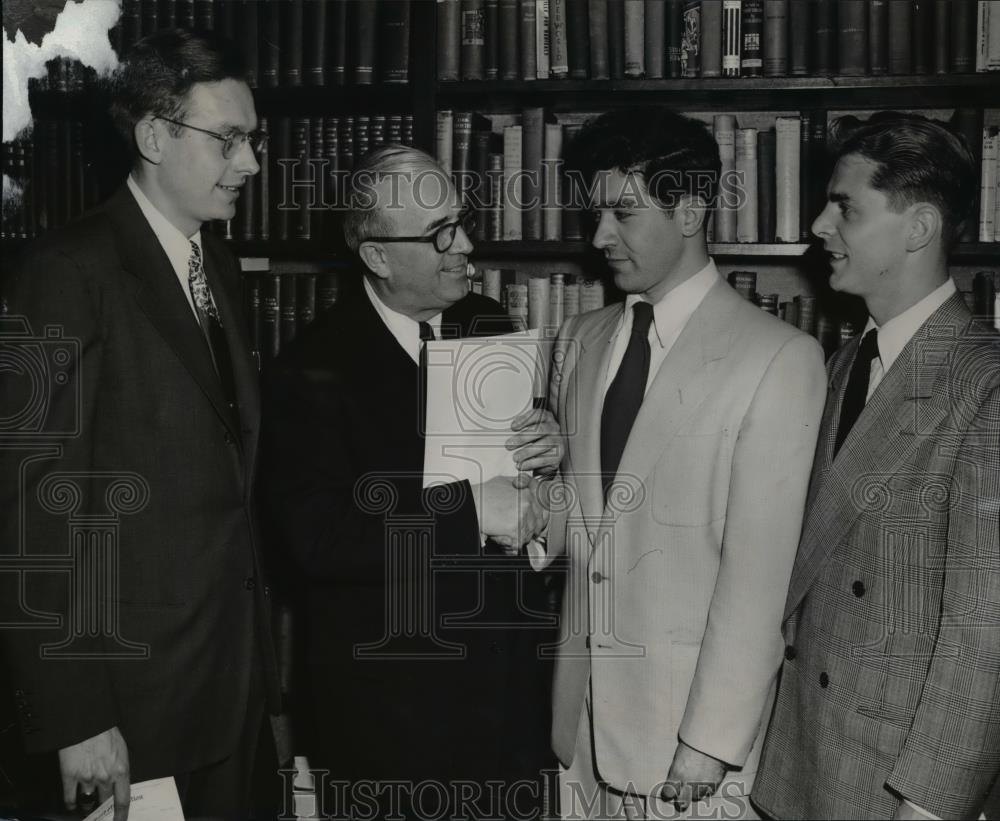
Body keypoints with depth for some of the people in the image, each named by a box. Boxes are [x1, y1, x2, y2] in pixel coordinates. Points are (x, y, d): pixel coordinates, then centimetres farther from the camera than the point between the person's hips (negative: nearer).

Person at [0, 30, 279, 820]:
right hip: (134, 690, -7)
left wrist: (256, 654, 9)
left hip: (235, 673, 7)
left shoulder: (220, 268, 11)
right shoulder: (69, 272, -13)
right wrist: (72, 718, -18)